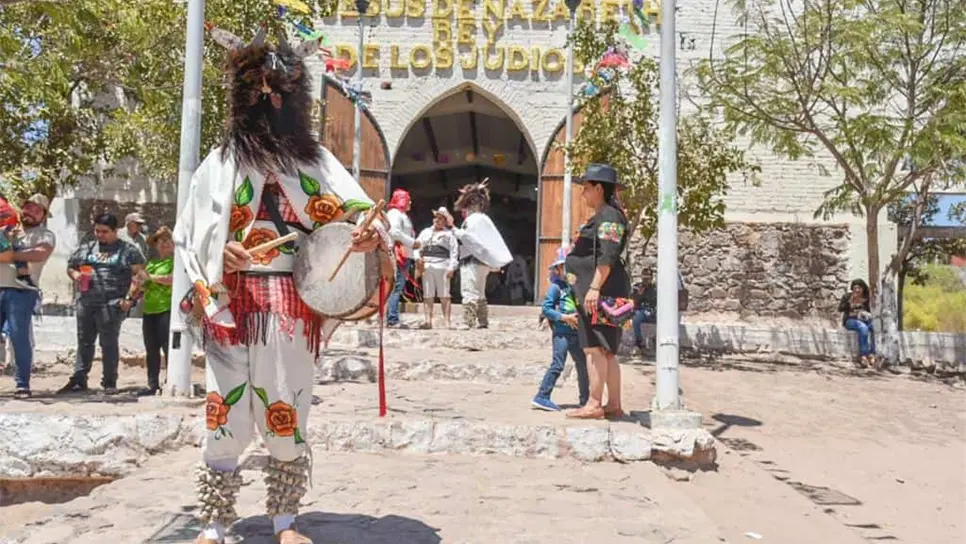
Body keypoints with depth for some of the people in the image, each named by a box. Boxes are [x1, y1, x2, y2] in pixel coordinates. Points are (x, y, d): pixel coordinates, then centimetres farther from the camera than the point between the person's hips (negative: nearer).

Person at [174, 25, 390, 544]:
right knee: (225, 416, -1)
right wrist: (220, 253, -12)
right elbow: (189, 235, 8)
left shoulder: (314, 160, 9)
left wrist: (368, 229, -26)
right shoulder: (220, 163, 7)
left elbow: (354, 205, -3)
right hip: (232, 304, 0)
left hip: (293, 306, 1)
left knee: (287, 419, 6)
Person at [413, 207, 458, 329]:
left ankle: (448, 322, -4)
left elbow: (454, 252, 0)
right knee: (427, 295, 2)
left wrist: (451, 268, -10)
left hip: (442, 267, -4)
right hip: (427, 266, 4)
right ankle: (428, 321, 4)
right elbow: (417, 246, 14)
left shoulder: (449, 234, 8)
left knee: (444, 296, -4)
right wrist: (418, 258, -5)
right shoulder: (425, 232, 20)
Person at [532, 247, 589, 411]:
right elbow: (546, 308, -11)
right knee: (557, 365, -10)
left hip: (575, 332, 7)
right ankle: (542, 397, -4)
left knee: (583, 364, 12)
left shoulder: (575, 287, 12)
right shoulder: (556, 287, -6)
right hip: (561, 332, -7)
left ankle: (585, 399, 24)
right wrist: (564, 317, -18)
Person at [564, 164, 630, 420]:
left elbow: (608, 256, -20)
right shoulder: (602, 216, 21)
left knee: (595, 348, -10)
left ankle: (594, 405, -7)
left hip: (601, 292, -10)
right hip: (595, 292, 10)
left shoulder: (609, 216, -10)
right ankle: (613, 405, 14)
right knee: (606, 351, 10)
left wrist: (594, 287, -25)